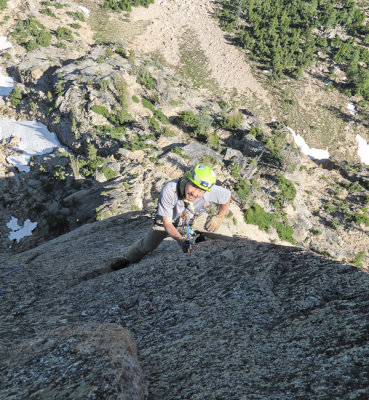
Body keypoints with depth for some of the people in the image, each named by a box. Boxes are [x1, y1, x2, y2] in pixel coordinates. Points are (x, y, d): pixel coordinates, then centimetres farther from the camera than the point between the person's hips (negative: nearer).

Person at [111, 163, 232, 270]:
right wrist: (181, 240, -48)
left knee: (226, 237, -7)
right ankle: (126, 259, 39)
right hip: (170, 219, -2)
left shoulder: (211, 191, -37)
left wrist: (219, 217, -10)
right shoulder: (169, 190, -43)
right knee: (147, 245, 9)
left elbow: (228, 195, -13)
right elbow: (167, 223, -34)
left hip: (195, 217, 2)